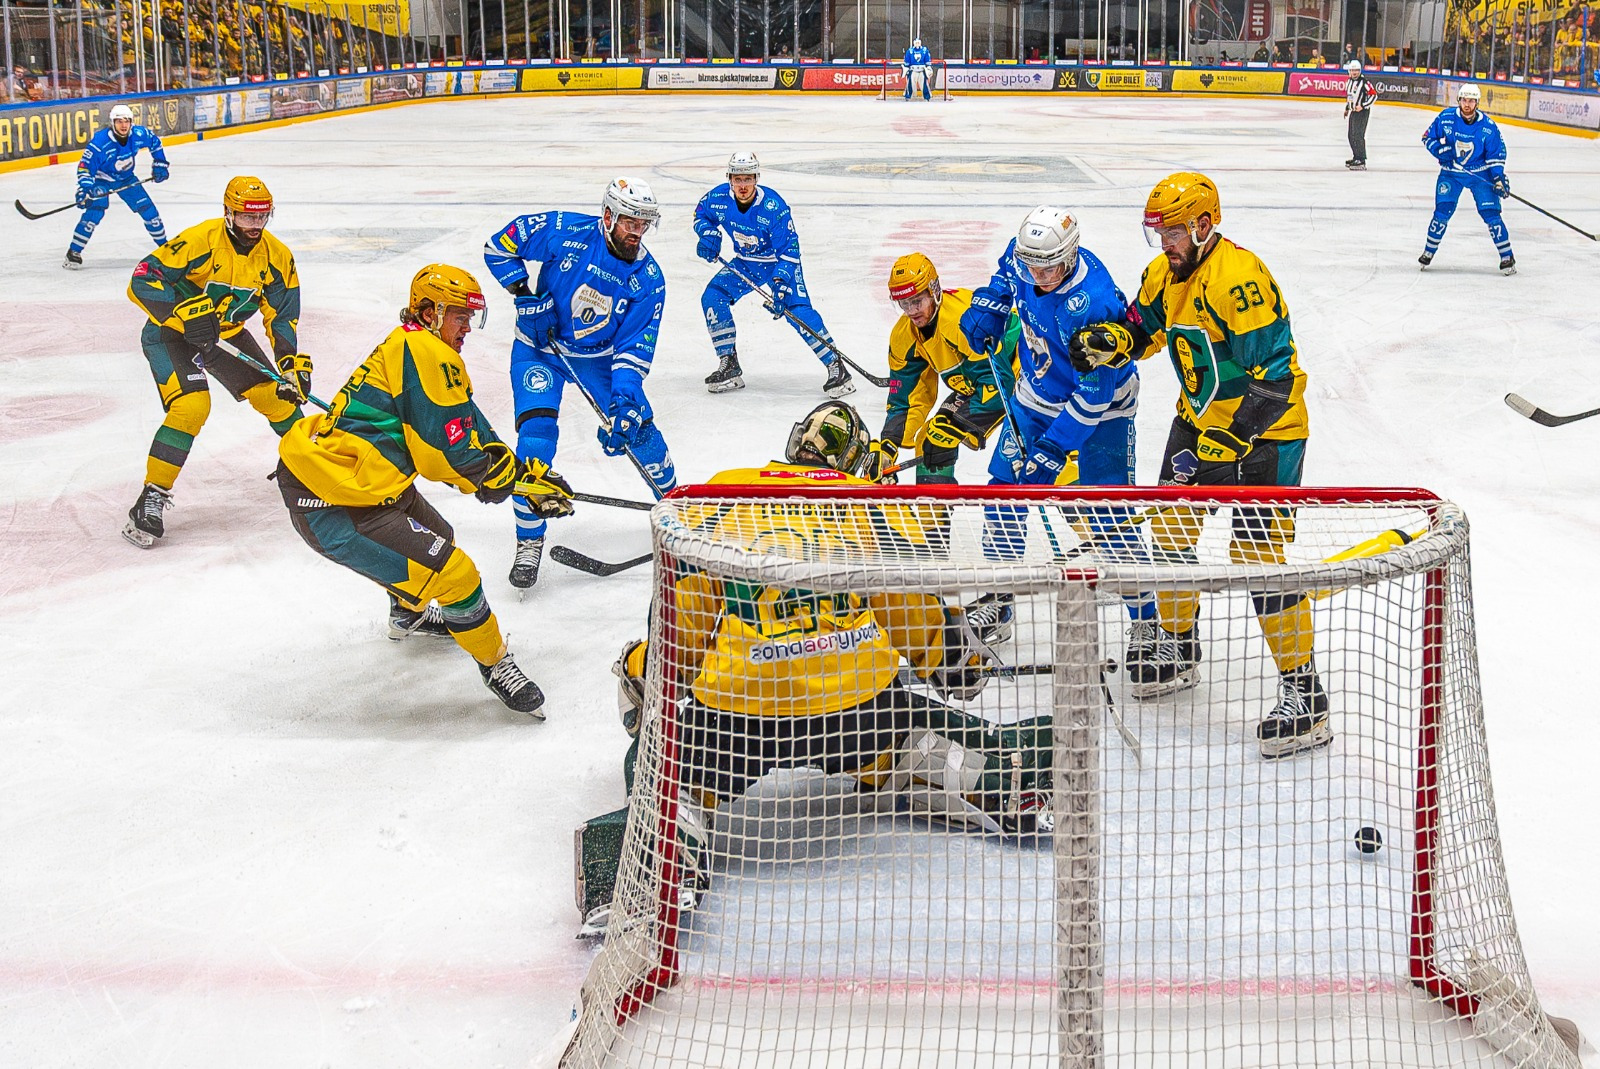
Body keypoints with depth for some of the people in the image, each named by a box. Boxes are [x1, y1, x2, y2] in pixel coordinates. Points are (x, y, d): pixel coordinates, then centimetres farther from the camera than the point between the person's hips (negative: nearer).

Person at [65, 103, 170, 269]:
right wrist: (85, 188, -38)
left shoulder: (139, 134, -19)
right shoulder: (100, 142, -32)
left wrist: (159, 164, 3)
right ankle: (73, 253, -14)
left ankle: (164, 245, 21)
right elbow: (85, 166, -26)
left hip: (126, 178, 4)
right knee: (95, 211, -22)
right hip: (102, 179, -4)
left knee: (148, 210, 0)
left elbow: (155, 142, 4)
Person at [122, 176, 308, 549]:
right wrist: (185, 313, -40)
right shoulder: (201, 240, -26)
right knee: (191, 405, -25)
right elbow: (142, 281, -29)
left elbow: (282, 315, -1)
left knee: (274, 394, 1)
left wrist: (292, 362, -14)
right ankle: (151, 498, -20)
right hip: (170, 332, -6)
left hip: (226, 332, 6)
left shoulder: (276, 256, -8)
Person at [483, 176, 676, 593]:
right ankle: (529, 541, -8)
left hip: (601, 354, 3)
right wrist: (525, 296, -20)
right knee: (536, 432, -18)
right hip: (540, 347, -3)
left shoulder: (648, 279, -15)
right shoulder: (564, 231, -21)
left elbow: (635, 347, -15)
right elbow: (499, 246, -11)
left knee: (637, 426, -1)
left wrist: (624, 398, -29)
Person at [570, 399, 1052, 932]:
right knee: (908, 724, 34)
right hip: (858, 704, 2)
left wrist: (646, 677, 31)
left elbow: (680, 615, 13)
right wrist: (956, 660, 44)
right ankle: (1007, 772, 18)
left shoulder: (722, 495, 12)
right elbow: (915, 609, 23)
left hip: (738, 711, -2)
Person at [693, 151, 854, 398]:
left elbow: (789, 249, -26)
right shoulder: (719, 198, -17)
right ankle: (729, 366, 0)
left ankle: (837, 367, -15)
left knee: (798, 311, -22)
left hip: (778, 261, -5)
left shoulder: (773, 207, -30)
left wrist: (781, 283, -36)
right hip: (744, 262, 5)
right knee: (712, 297, -11)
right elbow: (701, 213, 8)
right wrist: (708, 233, -13)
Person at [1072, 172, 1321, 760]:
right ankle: (1177, 651, 36)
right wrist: (1112, 341, -4)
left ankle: (1304, 696, -6)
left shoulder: (1239, 277, -25)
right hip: (1199, 418, 9)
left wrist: (1231, 439, -29)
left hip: (1264, 428, -9)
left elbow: (1276, 373, -28)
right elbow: (1142, 325, 20)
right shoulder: (1166, 273, 3)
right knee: (1169, 529, 15)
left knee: (1257, 556, -14)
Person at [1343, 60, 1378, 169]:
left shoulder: (1364, 81, -16)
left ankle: (1361, 161, -17)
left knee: (1358, 135, -15)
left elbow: (1374, 95, -17)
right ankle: (1356, 157, 30)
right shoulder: (1349, 81, 10)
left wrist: (1362, 106, -21)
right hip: (1353, 111, 9)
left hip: (1362, 111, -9)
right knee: (1351, 136, 15)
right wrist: (1347, 108, 26)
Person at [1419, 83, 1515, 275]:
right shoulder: (1445, 118, -11)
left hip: (1480, 174, -1)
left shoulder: (1488, 126, -11)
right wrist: (1440, 151, -18)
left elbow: (1497, 153, -3)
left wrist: (1498, 177, -13)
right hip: (1450, 172, 1)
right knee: (1442, 212, -8)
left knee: (1491, 213, -8)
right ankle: (1429, 251, 11)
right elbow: (1428, 137, 0)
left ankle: (1507, 257, -1)